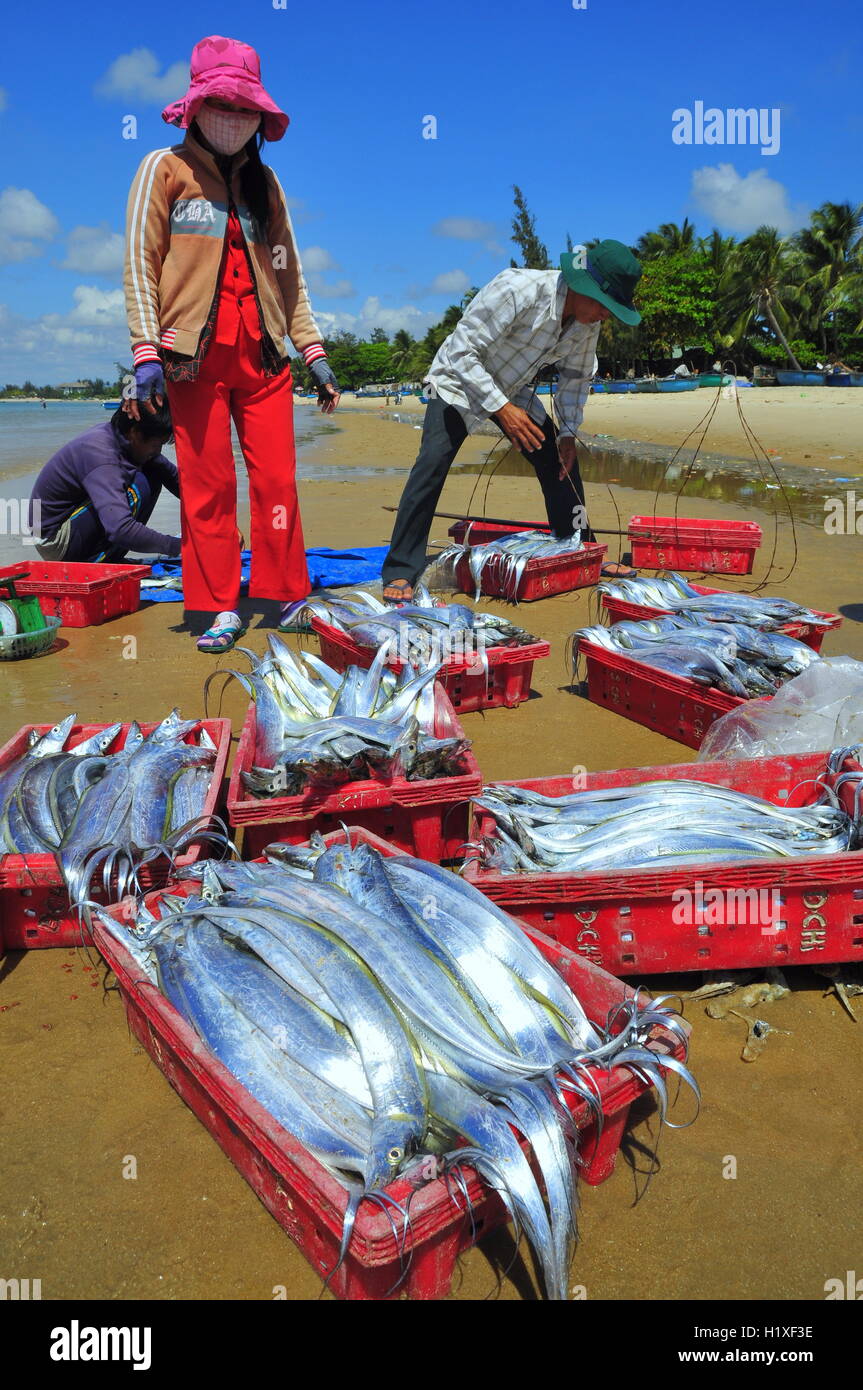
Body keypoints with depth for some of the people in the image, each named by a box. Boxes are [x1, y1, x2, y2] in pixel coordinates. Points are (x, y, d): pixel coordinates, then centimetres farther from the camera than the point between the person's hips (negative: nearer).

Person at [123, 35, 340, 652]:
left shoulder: (264, 182, 19)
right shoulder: (165, 169, 7)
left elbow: (289, 272, 18)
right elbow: (140, 265, 0)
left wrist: (314, 351, 9)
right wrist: (147, 352, -12)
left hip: (263, 351, 3)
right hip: (196, 353, -3)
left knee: (277, 479, -2)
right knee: (207, 485, -4)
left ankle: (286, 594, 7)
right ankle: (221, 609, 3)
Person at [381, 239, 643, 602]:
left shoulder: (588, 321, -10)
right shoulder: (517, 290, -33)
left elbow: (576, 376, 7)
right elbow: (461, 352, -31)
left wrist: (568, 433, -3)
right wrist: (501, 408, -37)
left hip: (512, 391, 7)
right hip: (459, 382, -7)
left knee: (559, 461, 2)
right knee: (432, 465, -24)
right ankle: (400, 571, -20)